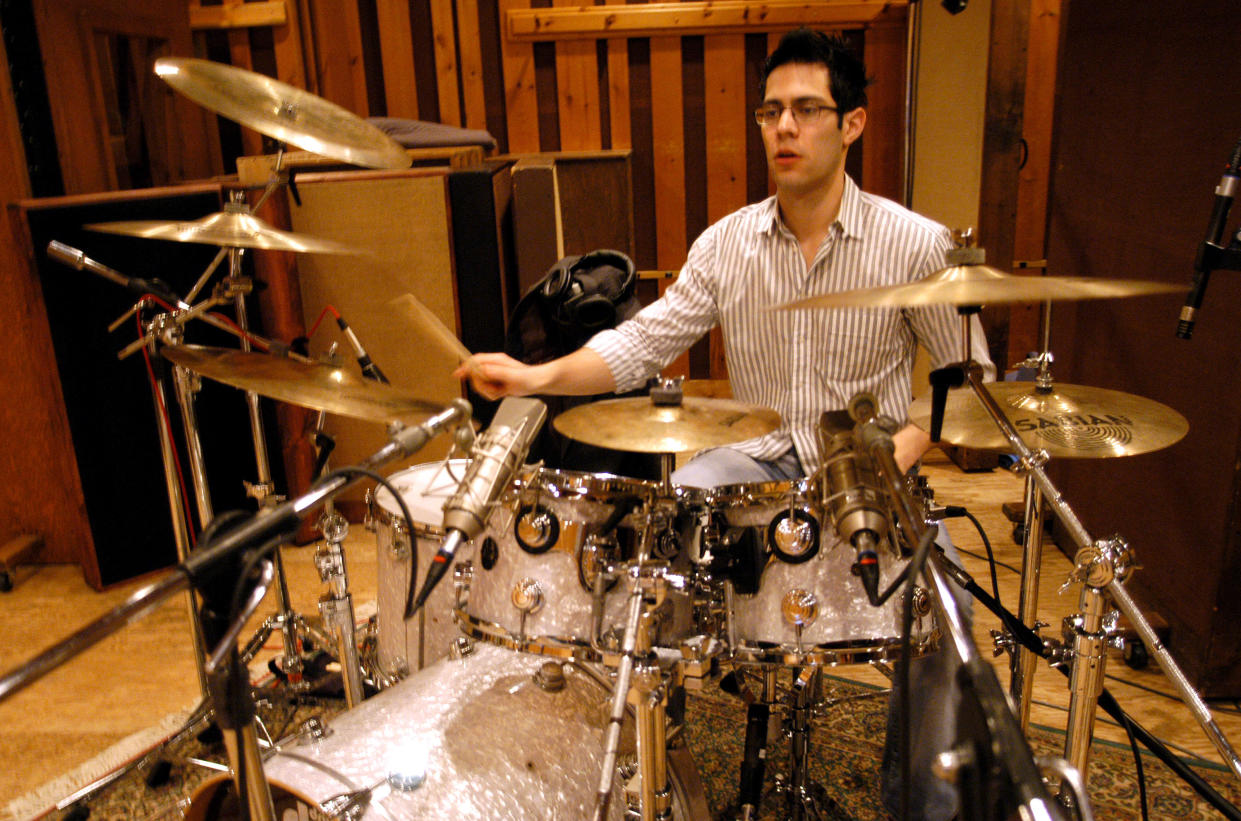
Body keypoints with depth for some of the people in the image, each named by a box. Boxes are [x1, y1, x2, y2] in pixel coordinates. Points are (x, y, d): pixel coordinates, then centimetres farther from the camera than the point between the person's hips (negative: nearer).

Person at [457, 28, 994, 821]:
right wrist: (542, 375, -22)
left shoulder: (915, 243, -7)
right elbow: (645, 341, -5)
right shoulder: (726, 243, 1)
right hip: (758, 460, 3)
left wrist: (902, 450, -20)